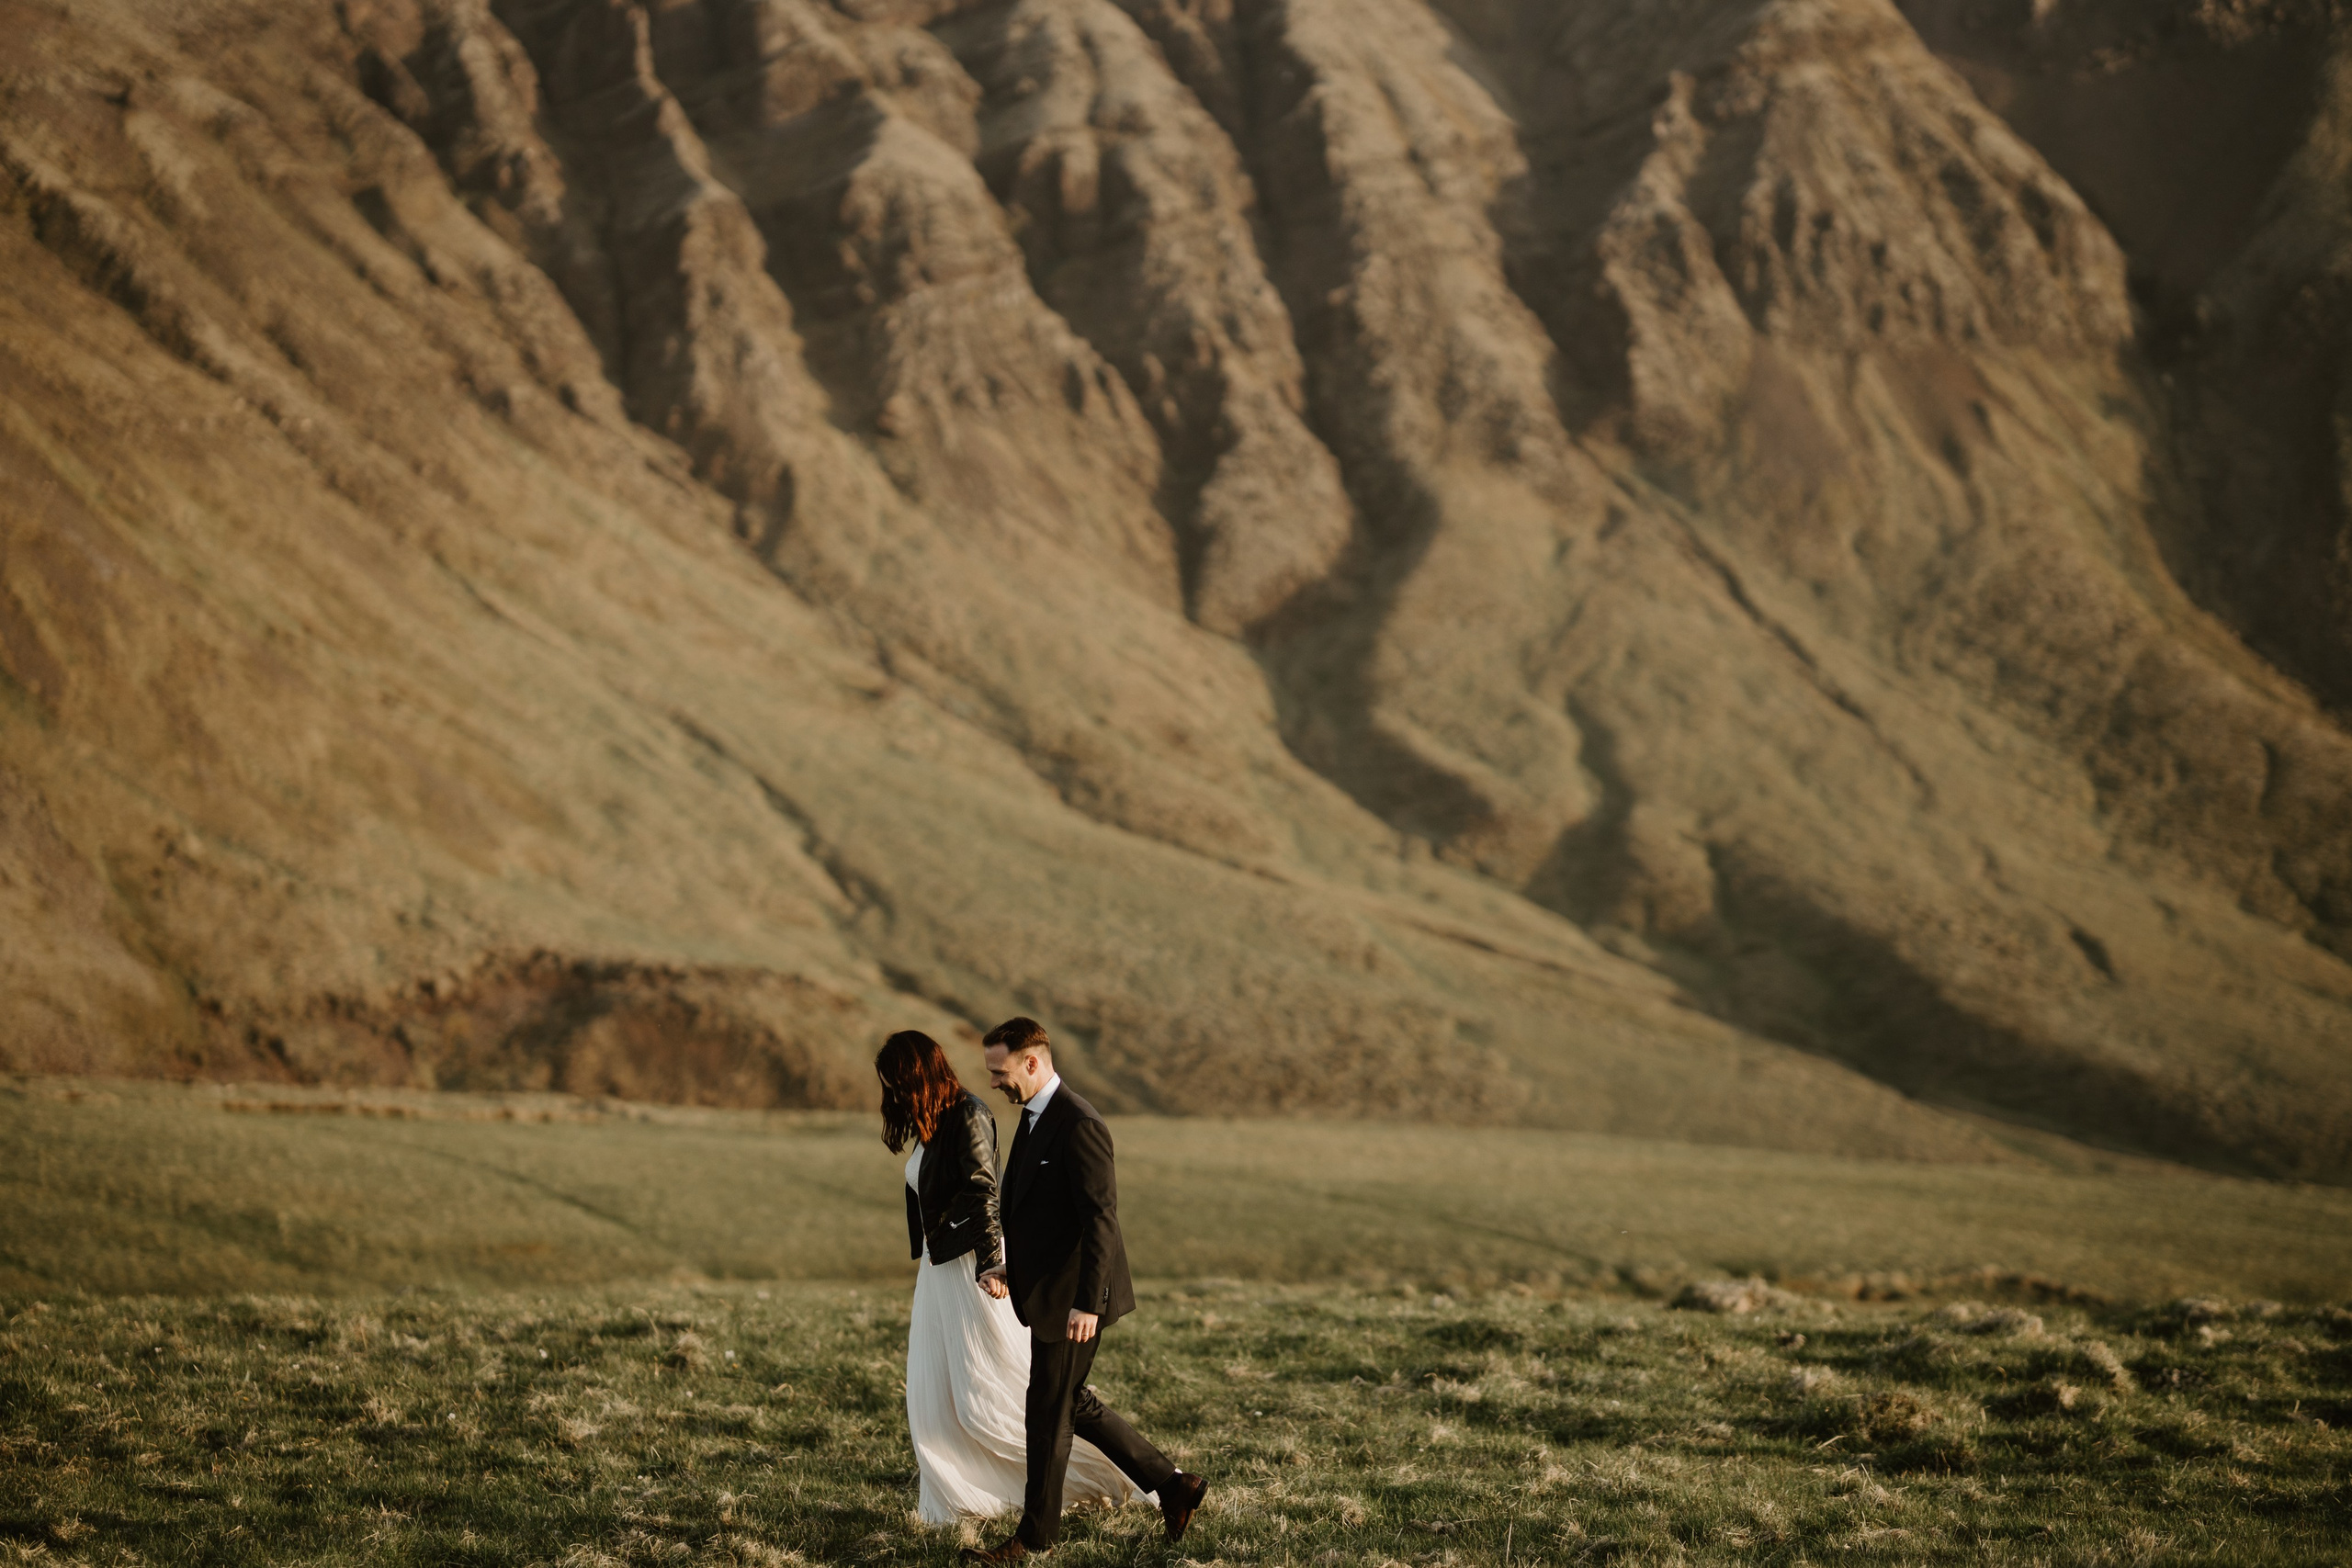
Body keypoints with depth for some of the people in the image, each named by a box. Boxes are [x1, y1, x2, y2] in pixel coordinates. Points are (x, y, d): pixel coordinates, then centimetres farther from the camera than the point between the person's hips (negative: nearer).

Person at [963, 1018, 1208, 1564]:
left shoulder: (1079, 1126, -21)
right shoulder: (1036, 1115, 10)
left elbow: (1101, 1219, -23)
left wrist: (1086, 1304, -25)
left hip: (1071, 1297, -10)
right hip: (1049, 1294, 10)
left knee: (1048, 1415, 1)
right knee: (1071, 1405, 17)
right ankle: (1171, 1484, 24)